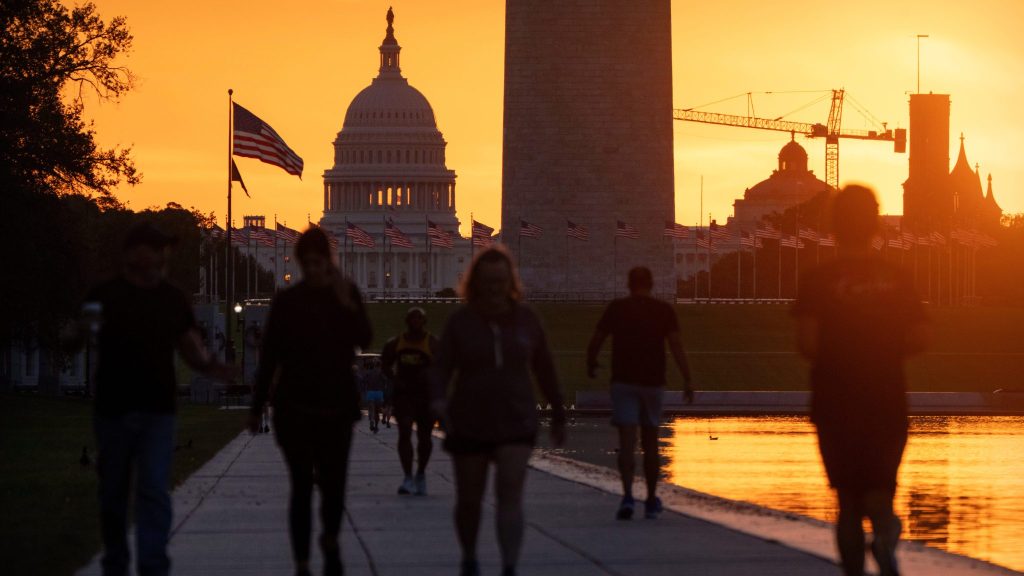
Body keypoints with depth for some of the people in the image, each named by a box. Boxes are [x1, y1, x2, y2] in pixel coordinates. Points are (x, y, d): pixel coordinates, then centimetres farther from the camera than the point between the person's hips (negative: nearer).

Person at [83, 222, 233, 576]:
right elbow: (77, 338, -2)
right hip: (114, 409, -1)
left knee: (154, 491, -10)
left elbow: (189, 344, 14)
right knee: (113, 493, 9)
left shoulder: (173, 299, 8)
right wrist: (83, 331, -26)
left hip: (157, 410, 1)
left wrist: (207, 365, -8)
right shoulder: (105, 296, -1)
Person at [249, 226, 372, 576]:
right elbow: (269, 357, 3)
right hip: (295, 407, -1)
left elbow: (364, 339, -9)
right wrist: (257, 408, 3)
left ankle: (330, 541, 29)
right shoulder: (287, 301, 1)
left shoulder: (347, 294, 4)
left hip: (337, 406, 1)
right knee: (302, 487, -2)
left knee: (334, 485, 0)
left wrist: (347, 304, -23)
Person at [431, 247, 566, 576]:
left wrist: (558, 414, 17)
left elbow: (544, 370, 12)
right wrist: (438, 400, -29)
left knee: (510, 494, -14)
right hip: (469, 423, 0)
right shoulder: (461, 321, -3)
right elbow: (442, 367, -9)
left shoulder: (526, 320, 3)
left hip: (516, 423, 0)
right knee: (469, 499, 10)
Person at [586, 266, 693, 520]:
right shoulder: (663, 310, 1)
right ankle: (651, 501, 23)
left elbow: (595, 341, 2)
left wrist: (591, 366, 20)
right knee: (650, 442, 13)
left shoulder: (616, 308, 1)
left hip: (623, 382, -1)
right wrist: (687, 380, -10)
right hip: (653, 382, 1)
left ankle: (628, 495, -25)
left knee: (627, 442, -7)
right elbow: (676, 344, -8)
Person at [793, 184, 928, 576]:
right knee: (878, 493, 5)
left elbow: (807, 340, -15)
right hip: (888, 404, 1)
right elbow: (919, 339, 1)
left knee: (848, 502, 10)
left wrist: (831, 363, 6)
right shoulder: (897, 279, 3)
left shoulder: (818, 280, -6)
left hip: (836, 407, -1)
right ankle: (885, 532, -27)